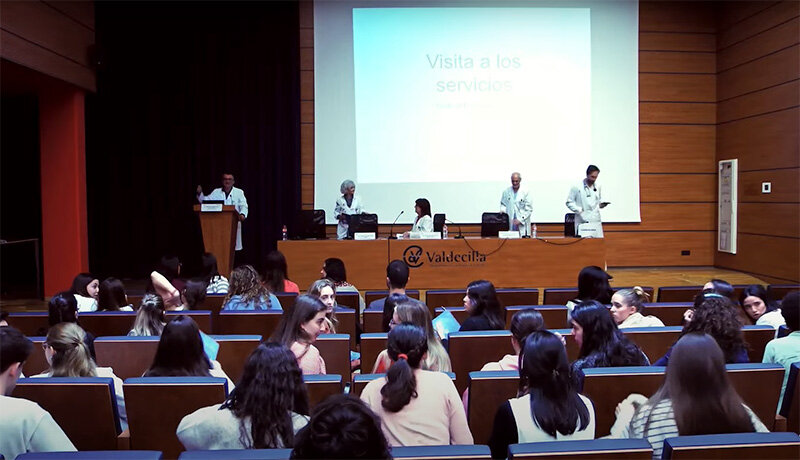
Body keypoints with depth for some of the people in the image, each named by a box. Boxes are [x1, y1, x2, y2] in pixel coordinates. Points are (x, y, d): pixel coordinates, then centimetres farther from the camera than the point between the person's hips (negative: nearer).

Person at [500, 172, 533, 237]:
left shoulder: (526, 192, 0)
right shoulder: (506, 192, 8)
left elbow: (529, 208, -2)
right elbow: (503, 204, 18)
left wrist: (520, 220, -10)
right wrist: (502, 210, -4)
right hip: (510, 224, 2)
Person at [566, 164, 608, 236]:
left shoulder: (597, 187, 11)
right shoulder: (577, 187, -4)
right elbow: (569, 202, -2)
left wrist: (601, 204, 0)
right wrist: (579, 210, -14)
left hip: (595, 221, 4)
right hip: (582, 221, -4)